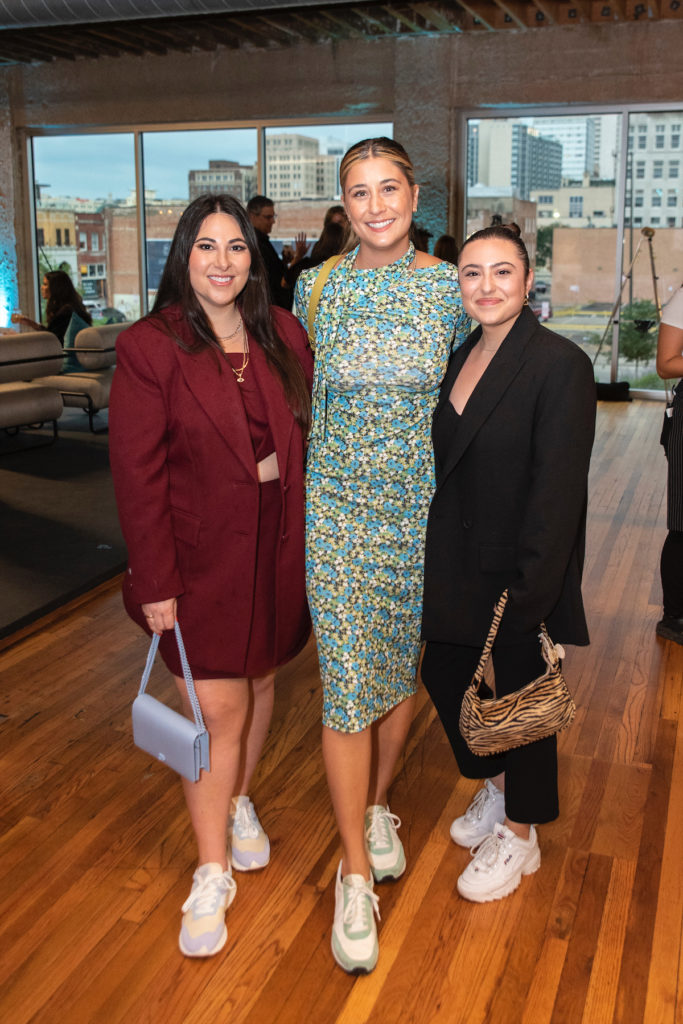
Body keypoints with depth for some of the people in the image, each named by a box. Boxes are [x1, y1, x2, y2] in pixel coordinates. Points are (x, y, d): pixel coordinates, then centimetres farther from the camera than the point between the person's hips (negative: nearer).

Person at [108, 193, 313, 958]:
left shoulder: (283, 335, 3)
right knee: (218, 709, -1)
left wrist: (316, 536, 1)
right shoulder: (149, 347, -10)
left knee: (259, 679, 18)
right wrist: (155, 581, -13)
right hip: (201, 553, -4)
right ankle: (212, 874, 16)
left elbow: (309, 434, 7)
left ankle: (237, 801, 43)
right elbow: (137, 473, -11)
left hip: (280, 545, 4)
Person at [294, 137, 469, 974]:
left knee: (402, 664, 14)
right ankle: (354, 872, 12)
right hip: (339, 505, -1)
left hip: (424, 505, 1)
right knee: (347, 679, -2)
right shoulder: (316, 287, -1)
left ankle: (377, 807, 40)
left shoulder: (449, 287, -1)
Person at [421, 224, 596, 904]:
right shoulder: (458, 359, 6)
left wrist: (526, 594, -21)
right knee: (445, 677, 17)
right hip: (454, 569, 7)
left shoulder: (560, 364, -17)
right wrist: (428, 561, 7)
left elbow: (557, 492, -20)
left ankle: (518, 835, 34)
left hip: (518, 576, -7)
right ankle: (495, 789, 45)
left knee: (519, 697, 10)